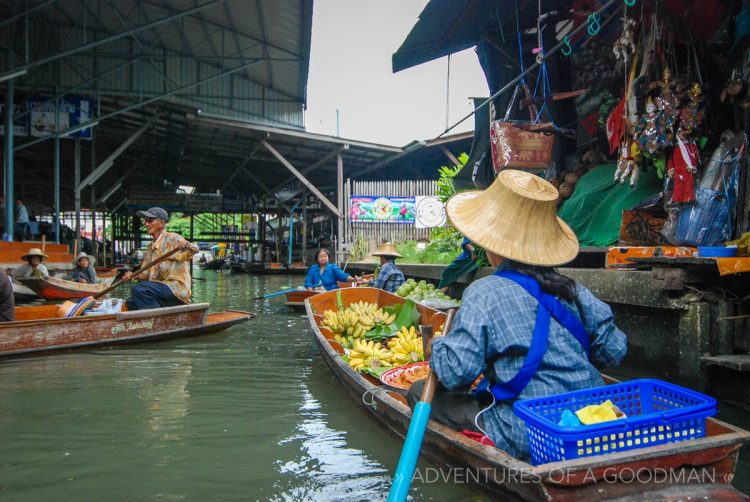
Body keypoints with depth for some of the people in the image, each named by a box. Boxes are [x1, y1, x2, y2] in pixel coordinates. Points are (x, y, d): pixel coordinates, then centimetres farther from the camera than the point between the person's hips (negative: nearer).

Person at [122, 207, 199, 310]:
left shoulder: (171, 238, -5)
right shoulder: (151, 247, 19)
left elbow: (194, 250, -21)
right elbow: (146, 274, 20)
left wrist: (186, 246, -44)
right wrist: (133, 275, -1)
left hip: (177, 289, -8)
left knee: (138, 289, -24)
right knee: (131, 302, -3)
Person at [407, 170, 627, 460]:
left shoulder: (484, 293, -14)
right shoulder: (571, 289, 2)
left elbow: (455, 372, -19)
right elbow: (614, 350, 6)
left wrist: (439, 346, 3)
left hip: (529, 437, -7)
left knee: (420, 392, 1)